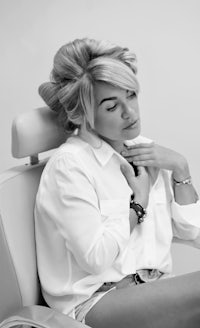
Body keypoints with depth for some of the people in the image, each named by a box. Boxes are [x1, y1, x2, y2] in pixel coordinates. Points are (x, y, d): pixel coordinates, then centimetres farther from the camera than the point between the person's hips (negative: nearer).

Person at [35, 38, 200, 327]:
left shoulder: (145, 150, 7)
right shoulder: (69, 164, -13)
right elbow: (96, 258, -19)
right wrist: (139, 199, -10)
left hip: (151, 290, 6)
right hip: (92, 301, -6)